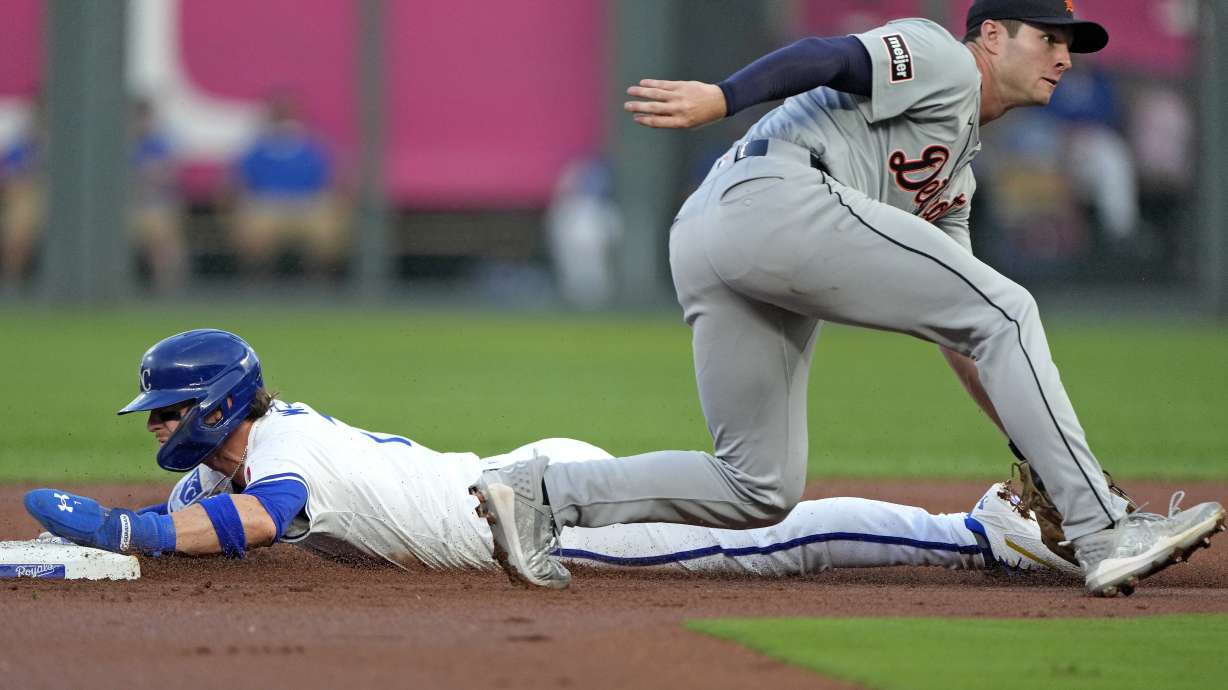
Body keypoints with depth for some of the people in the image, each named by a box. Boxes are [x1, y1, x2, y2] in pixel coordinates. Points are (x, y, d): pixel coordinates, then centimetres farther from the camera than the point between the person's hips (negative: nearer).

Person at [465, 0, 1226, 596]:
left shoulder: (956, 172, 35)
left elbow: (955, 327, 33)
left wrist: (1031, 440, 26)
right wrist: (718, 98, -25)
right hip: (776, 198, -10)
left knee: (759, 490, 9)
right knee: (1007, 308, -10)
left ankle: (544, 493, 4)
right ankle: (1104, 532, -16)